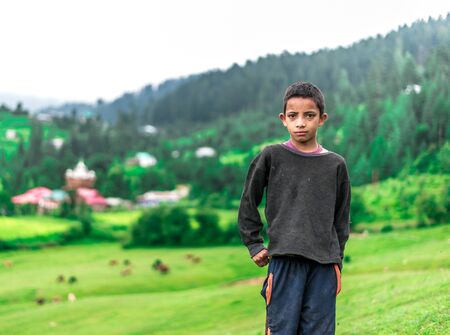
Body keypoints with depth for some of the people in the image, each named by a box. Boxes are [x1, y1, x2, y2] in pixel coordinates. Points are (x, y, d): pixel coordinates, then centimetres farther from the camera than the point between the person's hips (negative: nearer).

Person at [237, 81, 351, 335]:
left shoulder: (336, 164, 8)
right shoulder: (271, 157, 3)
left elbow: (342, 218, 14)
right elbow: (248, 203, 11)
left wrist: (337, 261, 11)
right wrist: (254, 245, 6)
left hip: (324, 263, 2)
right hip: (284, 260, -2)